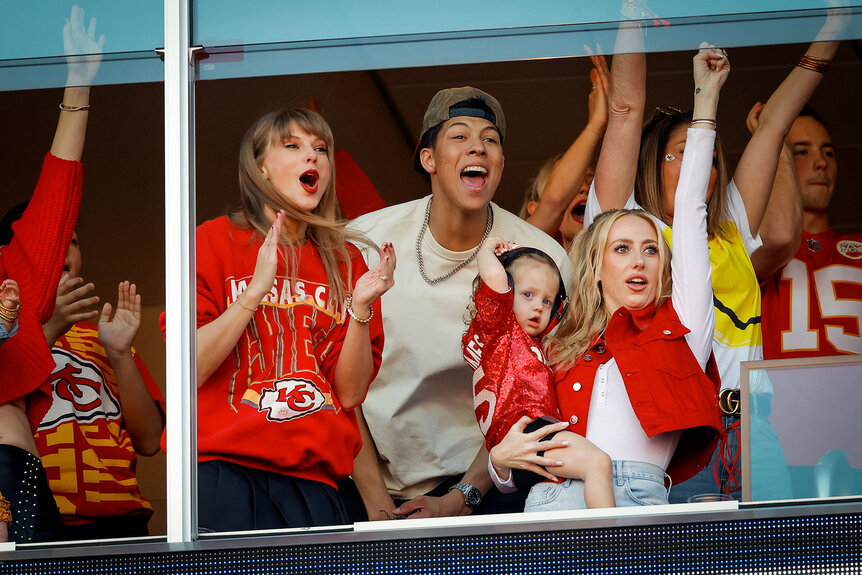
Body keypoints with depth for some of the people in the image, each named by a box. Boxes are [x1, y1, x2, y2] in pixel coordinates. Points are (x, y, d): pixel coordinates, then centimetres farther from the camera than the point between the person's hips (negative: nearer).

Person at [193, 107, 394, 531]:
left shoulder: (345, 262, 14)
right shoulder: (214, 240, 5)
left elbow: (350, 393, 7)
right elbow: (190, 369, -6)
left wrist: (361, 309, -7)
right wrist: (255, 291, -13)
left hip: (311, 481, 3)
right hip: (221, 469, -3)